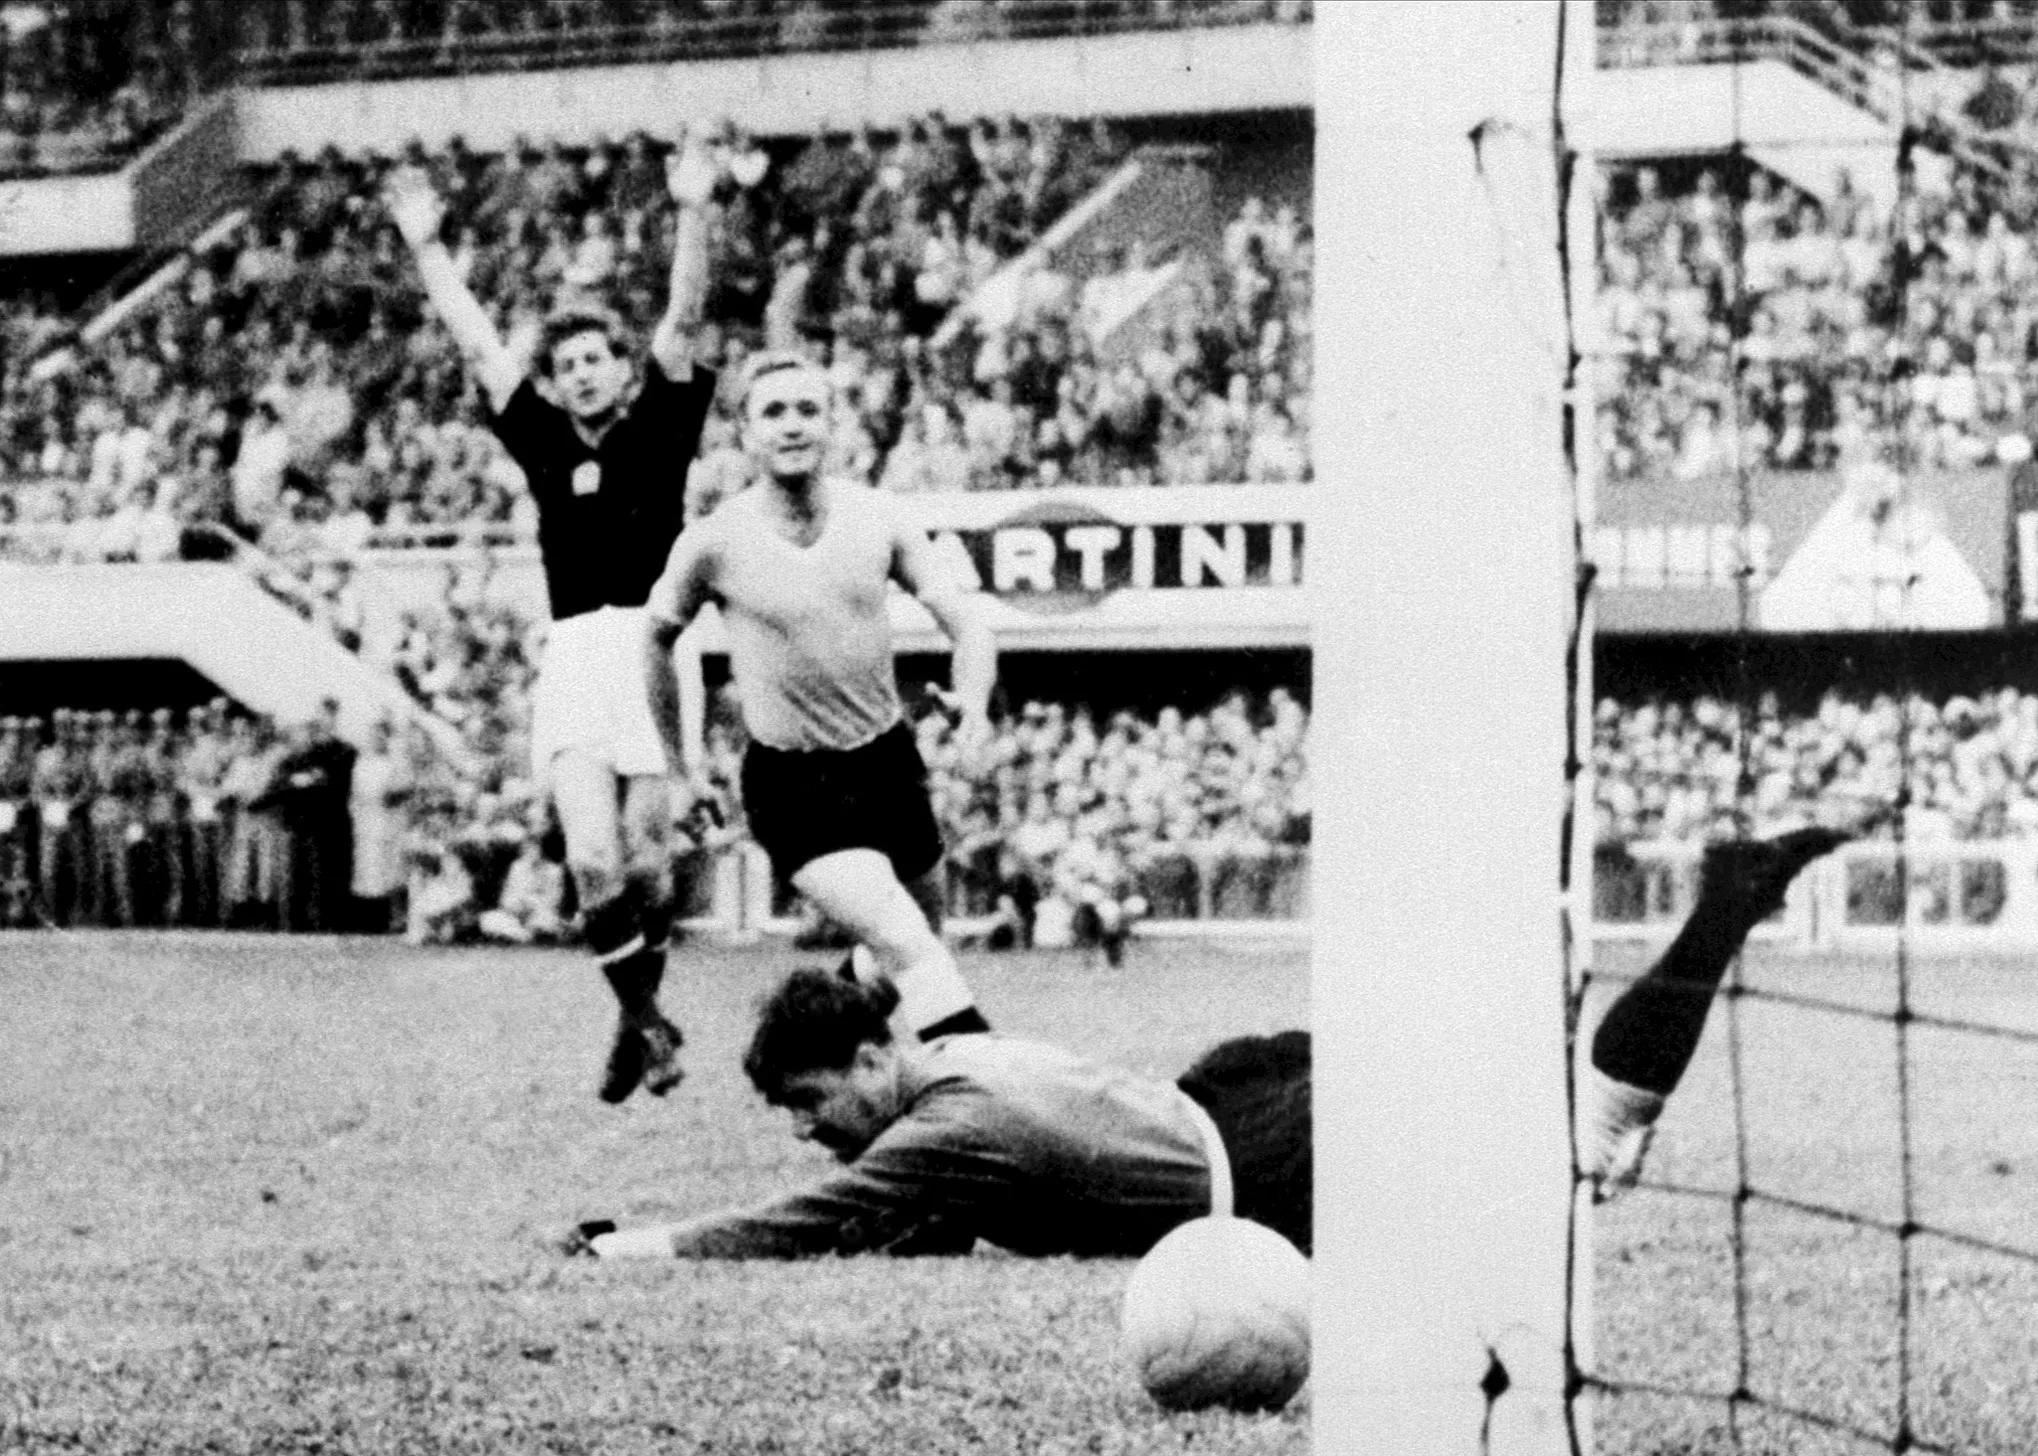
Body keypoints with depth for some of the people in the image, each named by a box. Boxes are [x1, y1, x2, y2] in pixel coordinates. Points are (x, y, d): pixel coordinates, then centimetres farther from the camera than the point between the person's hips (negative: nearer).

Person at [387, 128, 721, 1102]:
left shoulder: (658, 430, 10)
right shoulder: (545, 444, 17)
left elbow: (683, 322, 1)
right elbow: (480, 348, 19)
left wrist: (693, 216, -9)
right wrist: (427, 250, 18)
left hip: (652, 646, -2)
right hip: (574, 655, 2)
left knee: (642, 857, -4)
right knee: (592, 860, -12)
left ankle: (641, 1015, 15)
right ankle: (643, 1021, 1)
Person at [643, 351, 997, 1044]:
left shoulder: (877, 518, -5)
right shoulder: (713, 544, -12)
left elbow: (965, 621, -2)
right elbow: (654, 641, 5)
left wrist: (972, 699, -24)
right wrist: (680, 767, 10)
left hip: (888, 760, 5)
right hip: (791, 785, -5)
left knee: (923, 932, 18)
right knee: (908, 948, -21)